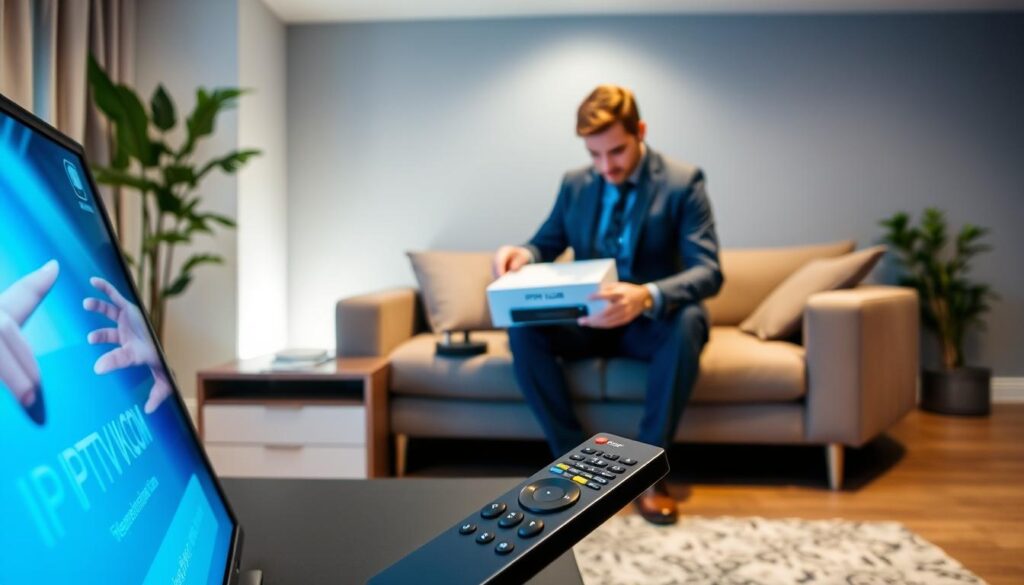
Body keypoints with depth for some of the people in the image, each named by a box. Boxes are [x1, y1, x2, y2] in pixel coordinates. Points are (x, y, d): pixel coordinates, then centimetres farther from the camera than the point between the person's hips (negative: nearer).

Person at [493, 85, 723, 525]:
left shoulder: (683, 183, -10)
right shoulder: (575, 184, 3)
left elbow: (708, 272, -19)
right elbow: (547, 244, 10)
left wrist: (647, 296, -41)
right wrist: (522, 253, -18)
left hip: (653, 323, -3)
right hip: (591, 321, 3)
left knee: (688, 323, -37)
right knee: (523, 328, -24)